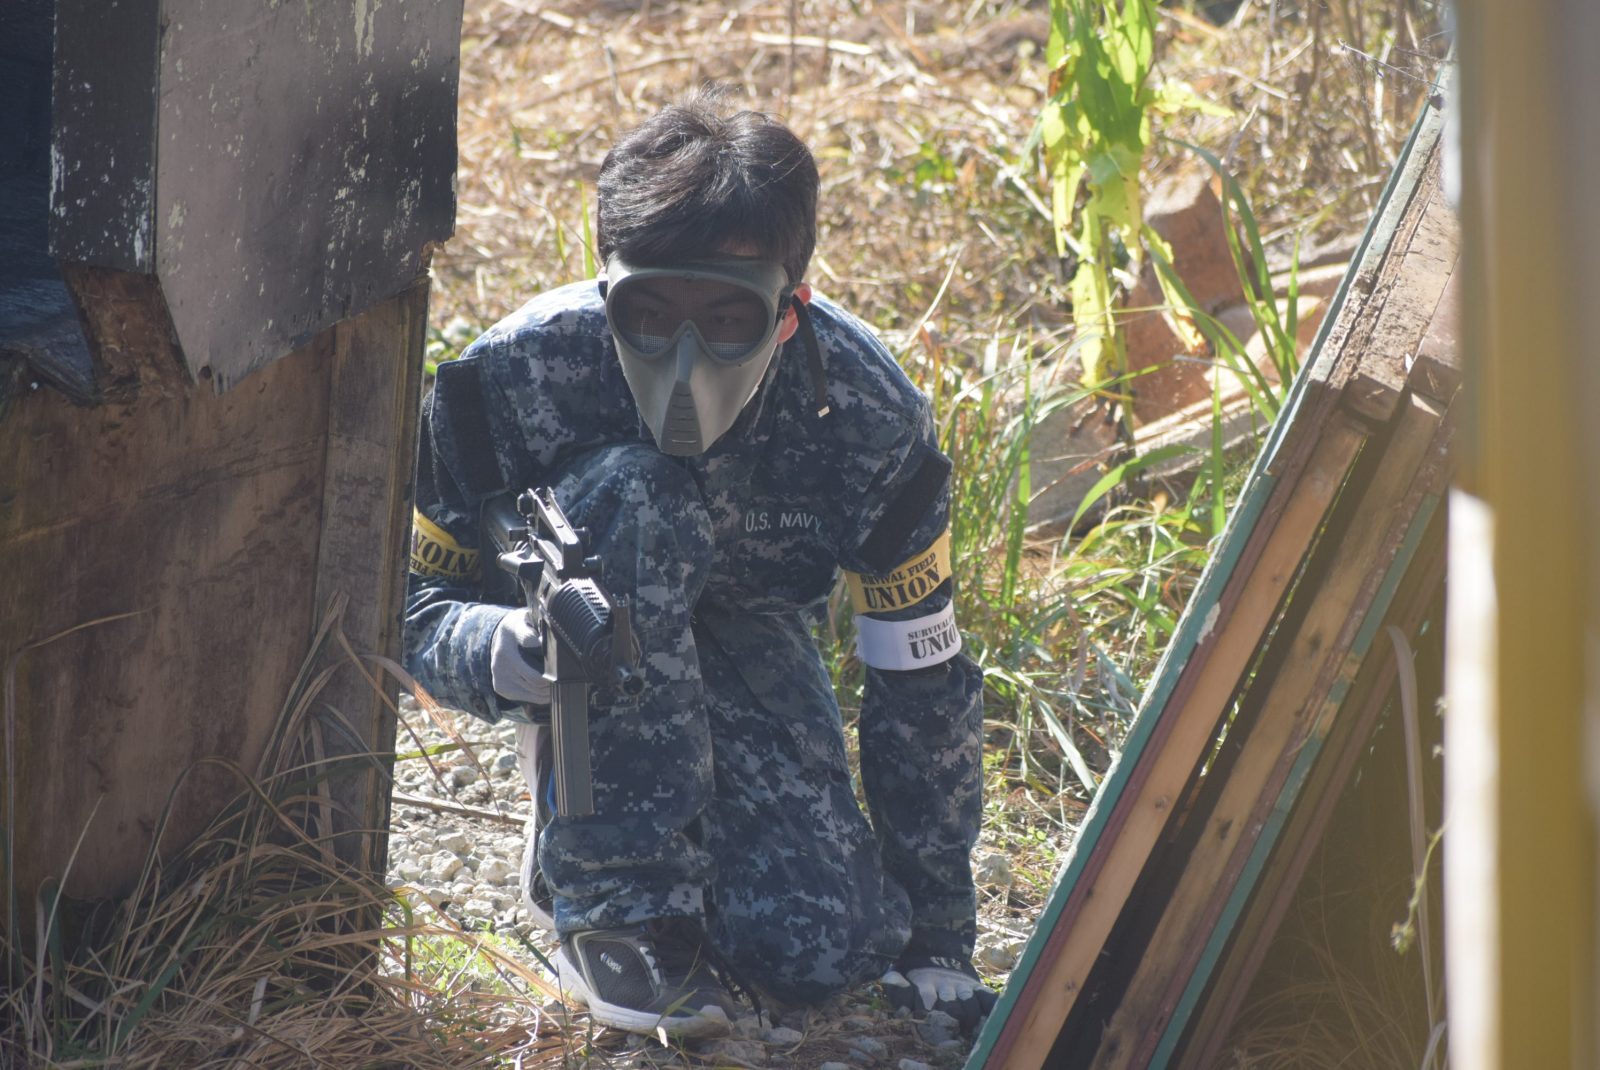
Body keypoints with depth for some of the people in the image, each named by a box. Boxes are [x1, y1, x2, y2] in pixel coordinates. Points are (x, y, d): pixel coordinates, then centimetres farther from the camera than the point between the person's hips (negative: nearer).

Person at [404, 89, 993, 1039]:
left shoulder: (869, 416, -27)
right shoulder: (517, 376, -31)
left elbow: (923, 678, -15)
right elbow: (414, 602, -20)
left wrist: (936, 945, -10)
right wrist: (498, 652, -47)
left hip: (746, 626, 1)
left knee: (822, 952, -23)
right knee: (630, 496, -38)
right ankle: (618, 894, -27)